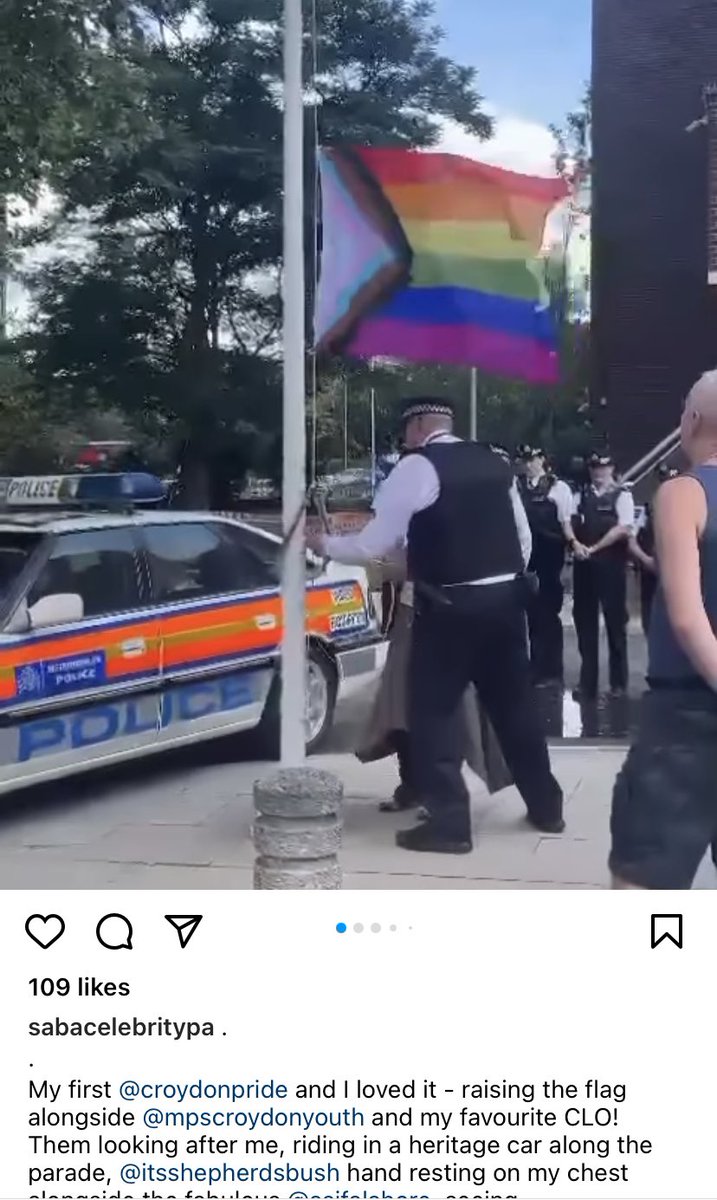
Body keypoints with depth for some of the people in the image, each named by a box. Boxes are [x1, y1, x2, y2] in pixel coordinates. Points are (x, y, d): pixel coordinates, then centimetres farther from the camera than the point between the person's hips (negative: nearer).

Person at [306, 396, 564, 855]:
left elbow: (375, 544, -7)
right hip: (504, 599, 7)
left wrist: (325, 545, 8)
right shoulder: (496, 462, 12)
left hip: (449, 607, -7)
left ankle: (449, 822, 4)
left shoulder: (417, 467, -8)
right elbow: (524, 538, 15)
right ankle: (546, 806, 28)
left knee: (435, 710, 4)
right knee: (515, 703, 17)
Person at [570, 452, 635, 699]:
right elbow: (569, 522, 6)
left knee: (615, 621, 2)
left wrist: (594, 548, -15)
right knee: (584, 621, 6)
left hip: (610, 564, -5)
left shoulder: (622, 495, -2)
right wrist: (575, 543, -13)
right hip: (583, 563, 5)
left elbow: (623, 529, -12)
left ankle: (618, 681, 14)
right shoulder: (581, 495, 13)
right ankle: (587, 682, 12)